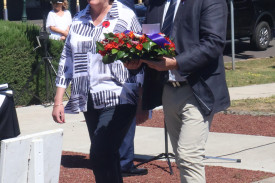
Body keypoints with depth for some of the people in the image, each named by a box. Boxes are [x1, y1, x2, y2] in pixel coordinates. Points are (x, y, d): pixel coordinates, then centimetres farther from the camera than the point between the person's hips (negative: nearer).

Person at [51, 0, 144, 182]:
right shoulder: (79, 20, 13)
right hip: (90, 102, 6)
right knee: (108, 159, 10)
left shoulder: (126, 16, -1)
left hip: (118, 99, -6)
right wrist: (58, 101, 12)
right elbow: (67, 59, 17)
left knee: (100, 156, -18)